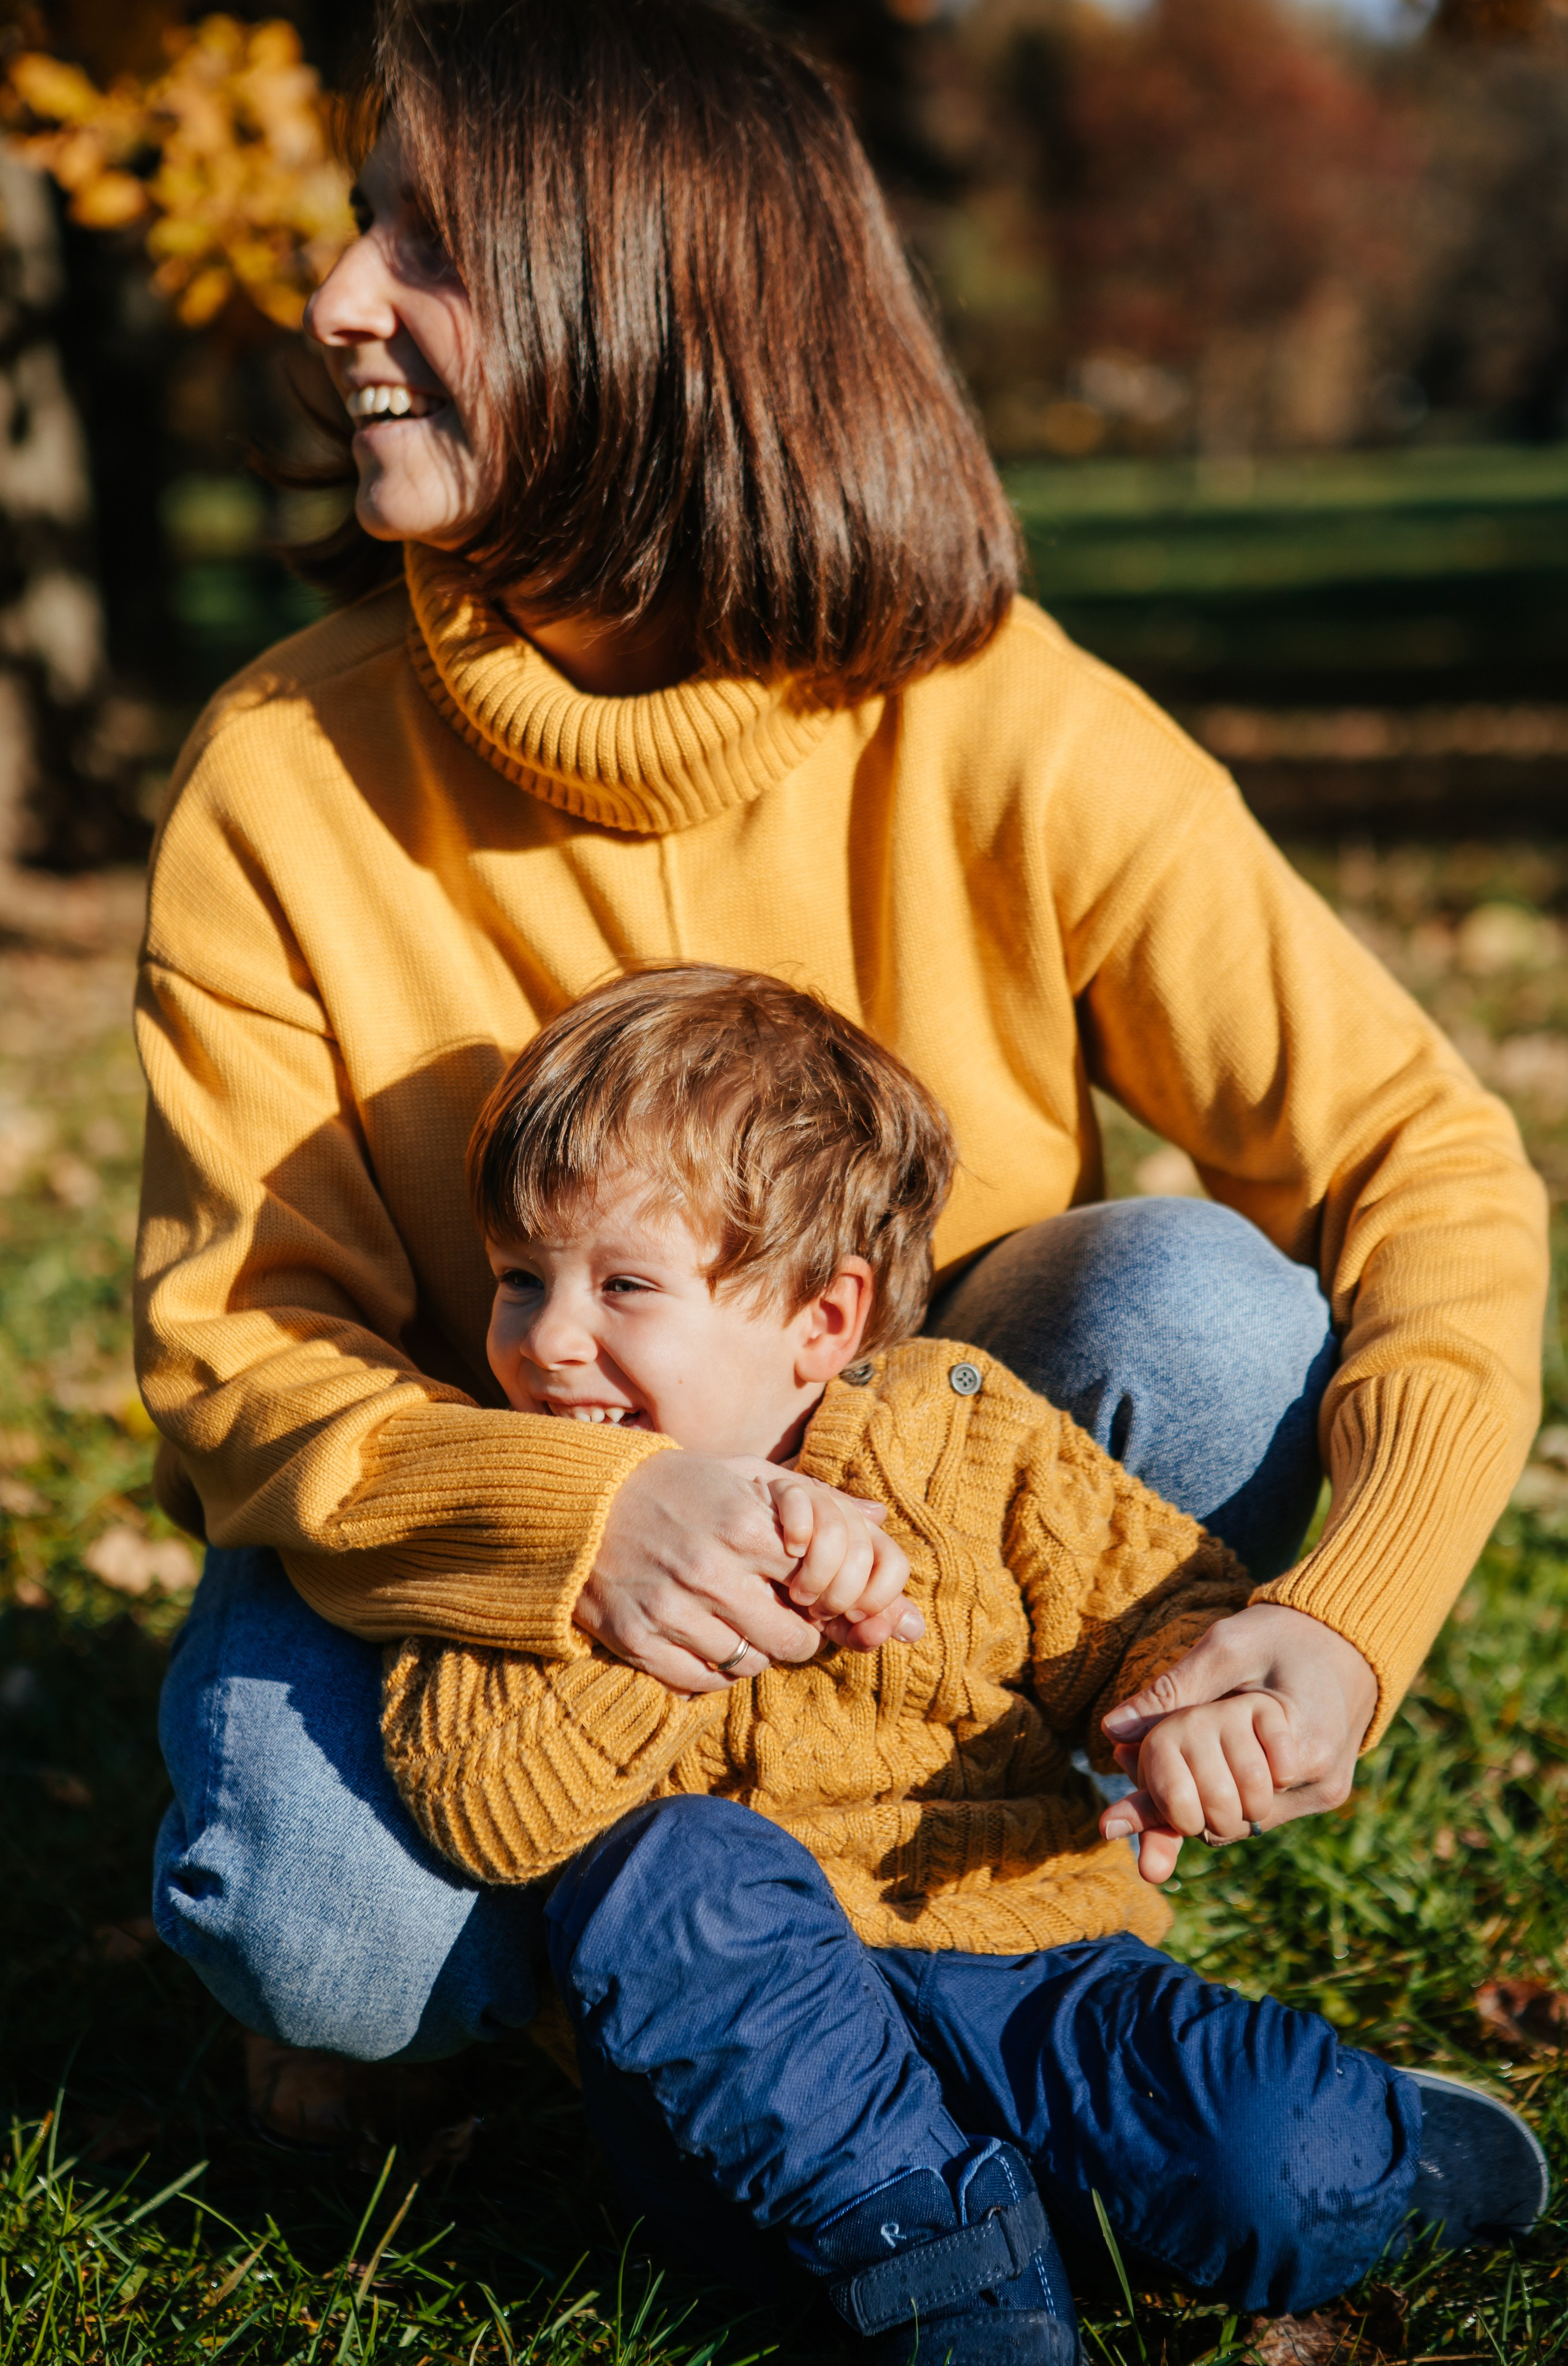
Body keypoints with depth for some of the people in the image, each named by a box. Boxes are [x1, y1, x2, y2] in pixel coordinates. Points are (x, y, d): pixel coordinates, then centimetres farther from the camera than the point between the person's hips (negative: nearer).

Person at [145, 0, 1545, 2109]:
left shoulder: (1004, 735, -19)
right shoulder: (283, 775, -16)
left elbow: (1428, 1161, -18)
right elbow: (240, 1342, -16)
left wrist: (1357, 1611, -37)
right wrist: (556, 1518, -38)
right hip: (493, 1554, 0)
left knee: (1209, 1308, -28)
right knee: (317, 1936, -30)